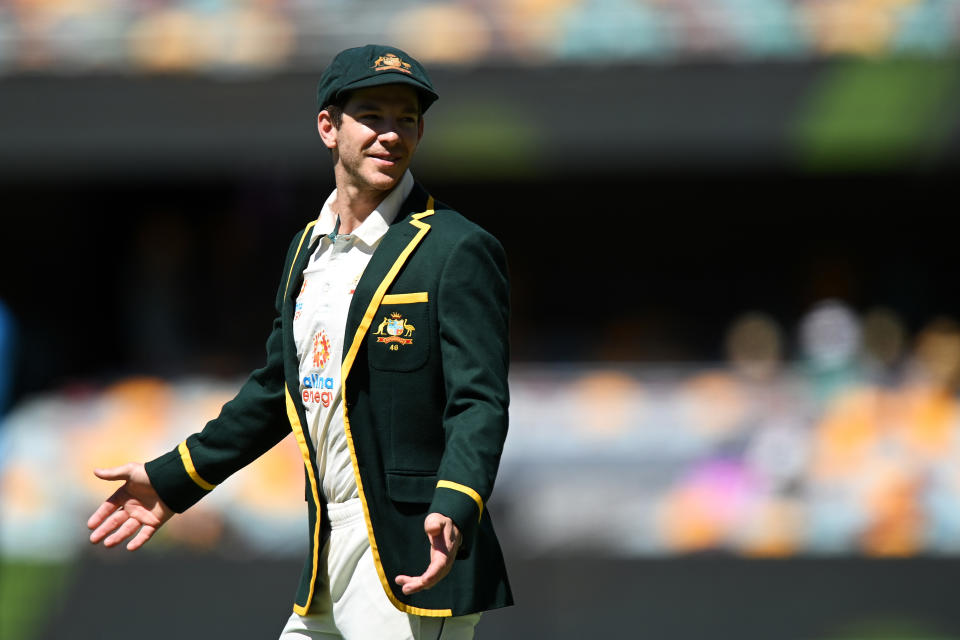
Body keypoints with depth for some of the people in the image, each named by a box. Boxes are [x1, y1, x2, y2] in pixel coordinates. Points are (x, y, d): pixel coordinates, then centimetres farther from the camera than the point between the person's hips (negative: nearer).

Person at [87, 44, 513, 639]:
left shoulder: (458, 250, -8)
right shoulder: (309, 249, 15)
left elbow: (479, 405, -15)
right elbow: (275, 389, 25)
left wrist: (453, 511, -32)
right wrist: (171, 480, 24)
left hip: (414, 562, -7)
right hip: (329, 559, 7)